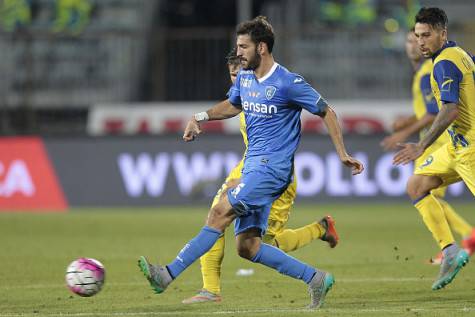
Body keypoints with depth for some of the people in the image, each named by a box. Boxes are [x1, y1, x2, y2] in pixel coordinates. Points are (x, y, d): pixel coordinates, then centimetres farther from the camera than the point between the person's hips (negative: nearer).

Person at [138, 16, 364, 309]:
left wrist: (342, 153, -8)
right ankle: (316, 279, 9)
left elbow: (327, 112, -4)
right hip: (253, 167, 9)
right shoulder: (244, 77, 12)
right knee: (247, 247, 1)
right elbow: (233, 105, 32)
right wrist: (202, 117, 15)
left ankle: (168, 275, -23)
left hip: (272, 167, -9)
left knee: (220, 213, -19)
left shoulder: (288, 83, -11)